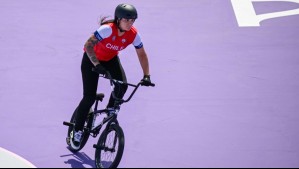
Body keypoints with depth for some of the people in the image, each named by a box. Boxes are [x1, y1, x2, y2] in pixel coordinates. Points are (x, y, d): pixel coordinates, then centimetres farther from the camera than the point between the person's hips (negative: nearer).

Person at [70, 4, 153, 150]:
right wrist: (97, 65, -45)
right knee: (89, 97, -10)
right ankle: (77, 131, 5)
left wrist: (146, 76, -17)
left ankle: (110, 110, 5)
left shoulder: (134, 34, -20)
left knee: (122, 85, -24)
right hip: (92, 59, -4)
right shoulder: (107, 29, -34)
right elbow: (88, 45, -36)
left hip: (110, 59, 4)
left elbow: (142, 54, -8)